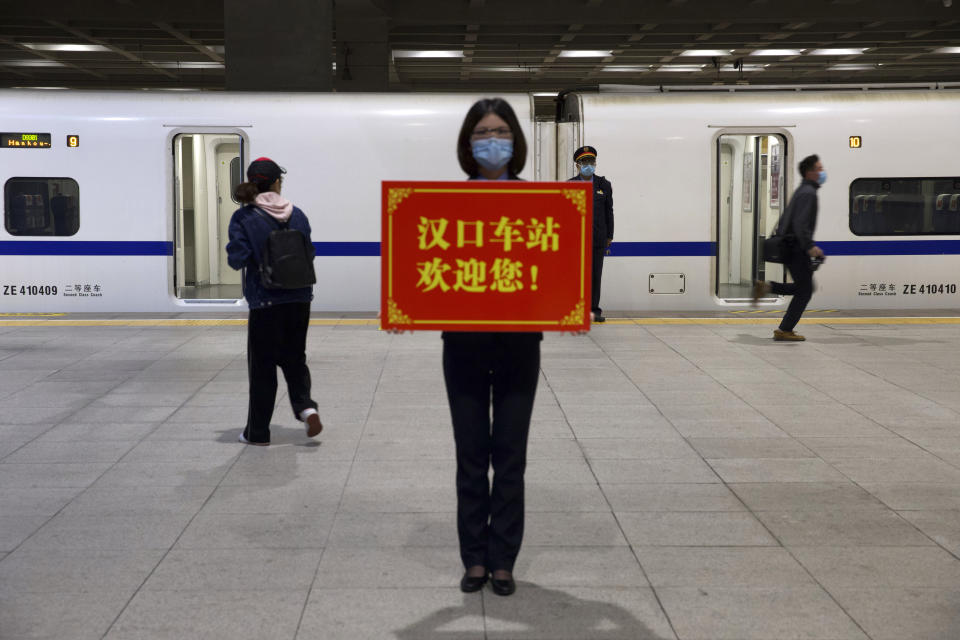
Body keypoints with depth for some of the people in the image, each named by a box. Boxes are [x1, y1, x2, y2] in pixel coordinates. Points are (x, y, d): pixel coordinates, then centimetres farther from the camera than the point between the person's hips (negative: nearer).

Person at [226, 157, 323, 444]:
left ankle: (258, 432, 15)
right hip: (299, 299, 3)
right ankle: (306, 407, -3)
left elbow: (238, 259, -13)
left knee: (262, 366, 8)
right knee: (294, 358, 19)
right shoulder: (297, 214, 2)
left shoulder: (243, 218, -9)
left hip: (265, 302, -3)